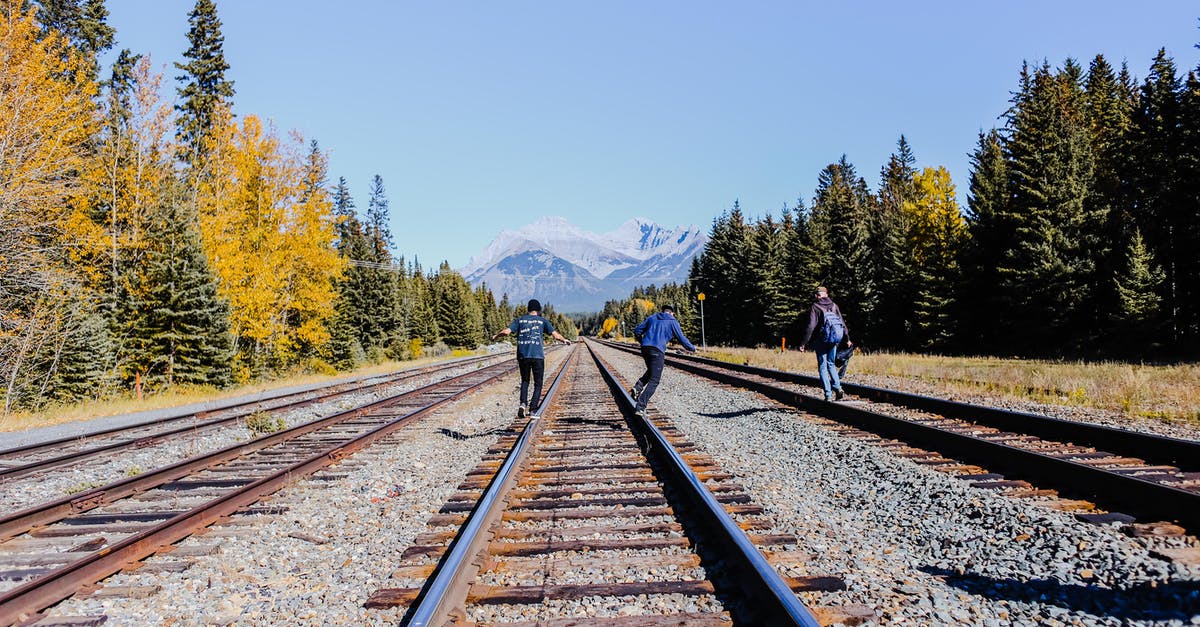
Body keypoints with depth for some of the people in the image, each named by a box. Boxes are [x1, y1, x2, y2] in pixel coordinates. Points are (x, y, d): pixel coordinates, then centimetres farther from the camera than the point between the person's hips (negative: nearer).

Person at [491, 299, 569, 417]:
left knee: (525, 381, 19)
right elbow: (555, 335, 1)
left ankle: (523, 403, -2)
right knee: (538, 384, 7)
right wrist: (564, 340, 19)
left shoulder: (520, 320, 9)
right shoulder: (542, 321, 5)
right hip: (537, 356, -2)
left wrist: (496, 336, 17)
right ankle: (533, 410, -3)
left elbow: (506, 331, -1)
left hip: (522, 356, 2)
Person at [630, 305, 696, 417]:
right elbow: (681, 338, 9)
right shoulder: (672, 321, 9)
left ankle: (637, 388, 6)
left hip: (645, 349, 5)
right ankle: (640, 407, -12)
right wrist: (692, 348, 25)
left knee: (651, 371, 30)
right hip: (657, 351, -5)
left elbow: (637, 331, 15)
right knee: (653, 381, -2)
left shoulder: (651, 318, 19)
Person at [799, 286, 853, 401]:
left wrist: (804, 343, -12)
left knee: (822, 367, 3)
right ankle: (838, 389, 2)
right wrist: (847, 339, 20)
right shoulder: (834, 305, 10)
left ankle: (828, 395, -2)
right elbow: (843, 323, 11)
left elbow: (811, 326, -12)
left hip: (821, 340, -4)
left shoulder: (815, 307, -4)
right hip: (834, 339, 4)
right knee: (831, 364, 19)